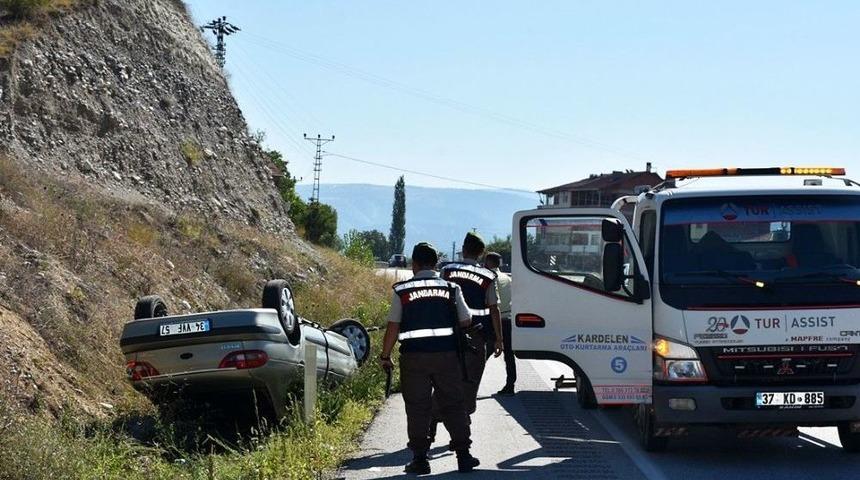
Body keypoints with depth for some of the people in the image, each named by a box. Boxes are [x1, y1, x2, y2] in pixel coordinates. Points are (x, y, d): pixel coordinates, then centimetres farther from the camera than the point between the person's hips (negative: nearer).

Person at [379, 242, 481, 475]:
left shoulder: (402, 291, 0)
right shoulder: (451, 288, 5)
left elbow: (393, 326, 0)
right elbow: (466, 321, 8)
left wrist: (385, 355, 9)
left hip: (414, 357, -1)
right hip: (446, 354, 2)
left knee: (417, 408, 5)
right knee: (453, 405, 10)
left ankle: (420, 459, 5)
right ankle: (463, 455, 9)